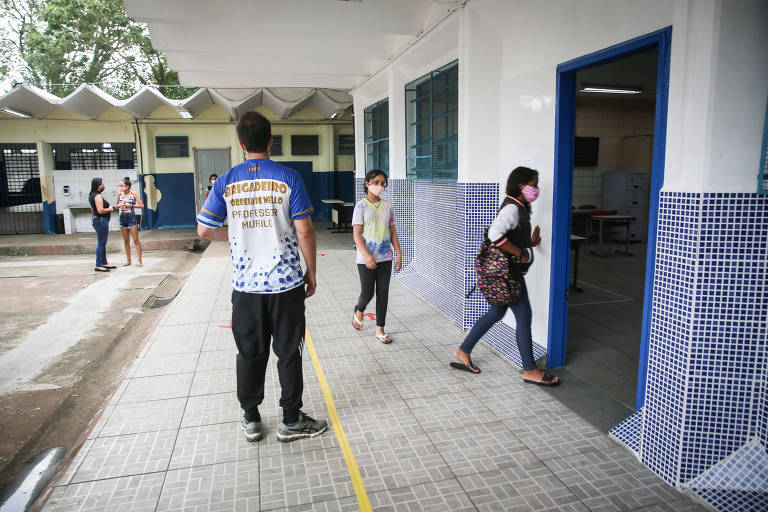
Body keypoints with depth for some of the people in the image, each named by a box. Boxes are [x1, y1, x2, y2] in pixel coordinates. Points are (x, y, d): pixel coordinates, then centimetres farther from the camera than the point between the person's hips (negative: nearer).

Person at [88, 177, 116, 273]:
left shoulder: (92, 195, 15)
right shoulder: (98, 196, -18)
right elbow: (100, 210, -26)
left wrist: (107, 210, 15)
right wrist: (109, 209, -9)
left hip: (95, 219, 11)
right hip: (101, 220, -11)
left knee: (102, 243, 16)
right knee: (101, 243, -7)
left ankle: (104, 263, 24)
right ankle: (98, 265, -4)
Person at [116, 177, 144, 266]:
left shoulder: (133, 194, -5)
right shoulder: (120, 194, 7)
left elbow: (141, 205, -10)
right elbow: (117, 206, 20)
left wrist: (130, 205, -16)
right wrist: (119, 205, -3)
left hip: (131, 216, -5)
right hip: (122, 217, 5)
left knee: (136, 240, -6)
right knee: (126, 241, 9)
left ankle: (139, 261, -3)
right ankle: (128, 260, 17)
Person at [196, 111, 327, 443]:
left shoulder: (226, 182, 0)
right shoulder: (288, 178, -7)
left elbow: (204, 230, 5)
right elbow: (304, 232, -9)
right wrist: (311, 272, 2)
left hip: (245, 284, 2)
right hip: (286, 282, -2)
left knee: (250, 353, 15)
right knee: (288, 352, 9)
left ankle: (251, 419, 29)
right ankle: (291, 421, 21)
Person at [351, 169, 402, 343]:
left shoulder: (387, 207, 7)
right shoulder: (361, 206, -7)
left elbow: (393, 232, 11)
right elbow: (357, 234, -12)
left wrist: (399, 254, 3)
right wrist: (366, 256, -23)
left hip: (385, 257, 4)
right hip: (366, 259, -4)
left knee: (383, 293, 6)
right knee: (368, 293, 3)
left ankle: (380, 330, 16)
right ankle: (359, 311, 37)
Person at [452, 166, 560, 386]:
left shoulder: (519, 208, 14)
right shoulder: (512, 208, -18)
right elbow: (495, 234, -33)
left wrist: (530, 243, 6)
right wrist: (521, 253, -24)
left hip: (509, 271, 10)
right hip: (508, 272, -10)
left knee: (496, 312, 16)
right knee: (524, 316, -1)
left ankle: (463, 352, 24)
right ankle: (530, 370, 12)